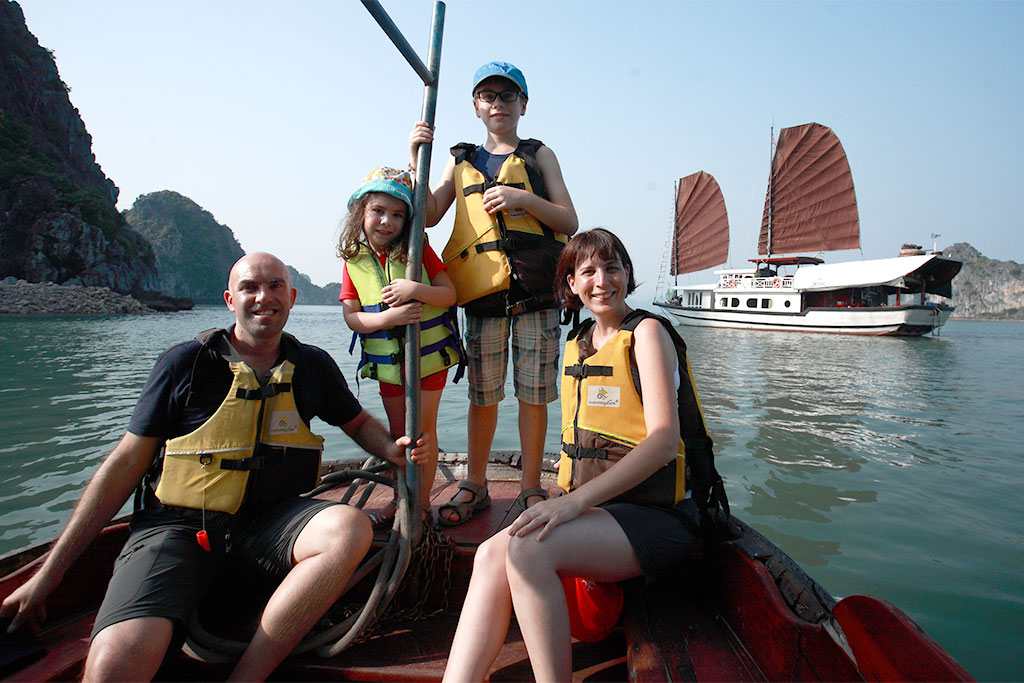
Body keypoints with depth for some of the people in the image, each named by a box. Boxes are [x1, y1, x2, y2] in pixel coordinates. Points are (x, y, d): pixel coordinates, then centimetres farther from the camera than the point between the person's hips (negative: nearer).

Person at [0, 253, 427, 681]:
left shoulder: (312, 365, 7)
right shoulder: (186, 363, -1)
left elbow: (358, 422, 22)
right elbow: (127, 462, 2)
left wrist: (392, 449, -3)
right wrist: (50, 571, 4)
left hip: (267, 522, 3)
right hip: (177, 525, -2)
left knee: (351, 528, -30)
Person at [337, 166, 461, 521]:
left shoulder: (418, 249, -8)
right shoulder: (354, 259, -3)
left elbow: (450, 294, -12)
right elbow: (351, 316, -6)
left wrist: (416, 289, -30)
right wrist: (388, 317, -23)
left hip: (428, 355, -2)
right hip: (387, 360, 3)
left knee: (423, 429, 4)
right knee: (398, 432, 14)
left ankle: (422, 501, 19)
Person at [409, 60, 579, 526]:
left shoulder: (539, 155, 14)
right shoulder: (461, 161, 19)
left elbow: (569, 222, 6)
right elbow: (429, 216, 8)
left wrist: (524, 198, -9)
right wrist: (415, 159, -1)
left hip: (535, 288, -1)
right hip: (482, 293, 1)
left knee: (533, 393, 1)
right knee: (482, 395, 5)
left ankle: (531, 488, 15)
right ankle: (474, 487, 19)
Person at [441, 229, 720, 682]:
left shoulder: (646, 332, -6)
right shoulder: (577, 344, 15)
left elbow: (663, 441, -17)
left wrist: (577, 499, -24)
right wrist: (564, 501, 5)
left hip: (657, 515, -6)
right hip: (592, 509, 6)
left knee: (527, 549, -29)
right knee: (491, 554, -19)